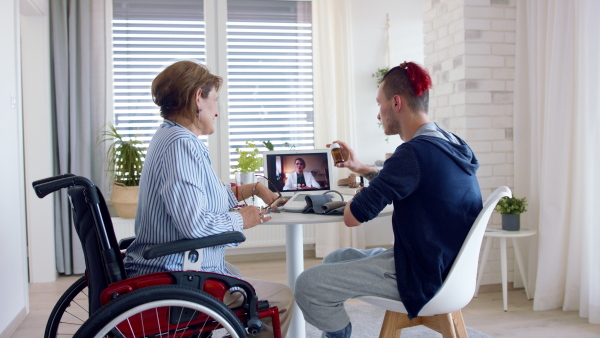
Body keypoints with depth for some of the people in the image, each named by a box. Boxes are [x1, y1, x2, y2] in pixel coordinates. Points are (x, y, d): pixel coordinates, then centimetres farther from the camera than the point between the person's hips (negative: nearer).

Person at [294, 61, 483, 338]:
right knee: (334, 259, 22)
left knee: (307, 286, -13)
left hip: (422, 276, -10)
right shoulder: (450, 144, 7)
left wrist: (356, 198, 0)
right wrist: (361, 168, 22)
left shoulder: (415, 152, -24)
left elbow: (353, 217, -21)